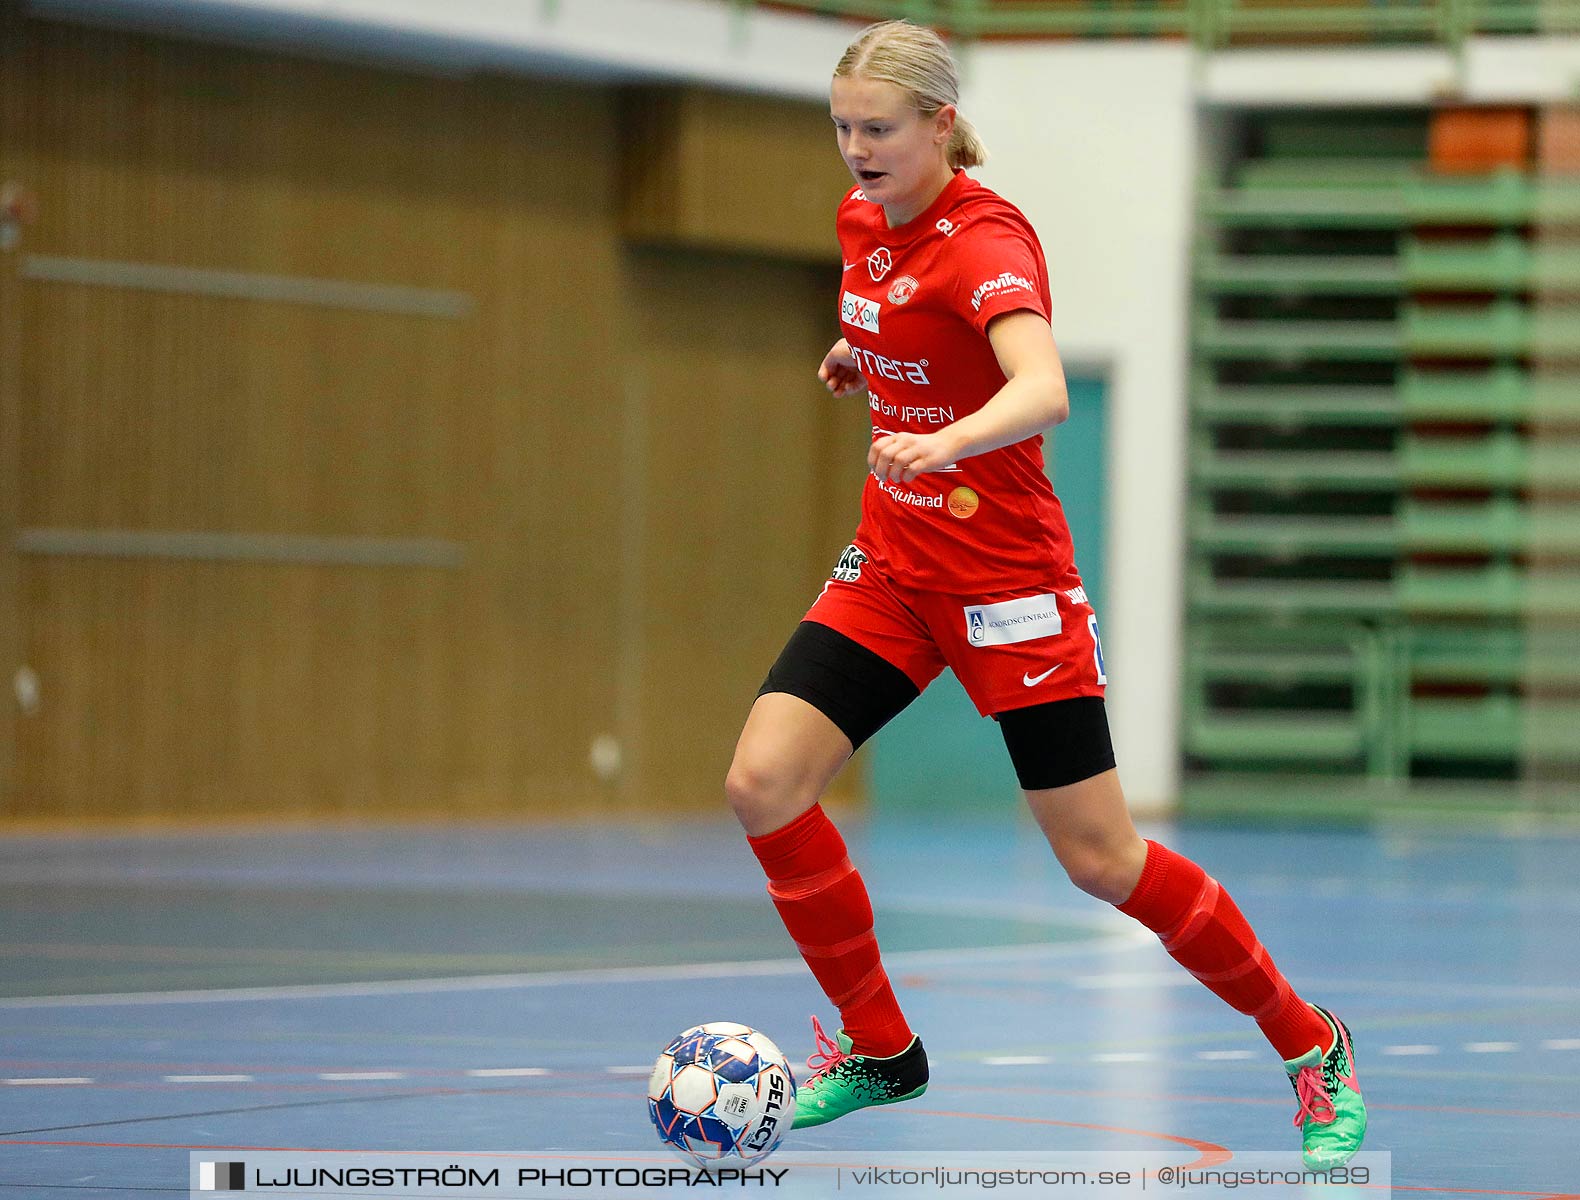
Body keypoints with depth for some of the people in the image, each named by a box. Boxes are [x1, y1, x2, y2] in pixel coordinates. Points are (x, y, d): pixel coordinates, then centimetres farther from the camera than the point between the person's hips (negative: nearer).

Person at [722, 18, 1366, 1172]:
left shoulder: (986, 238, -19)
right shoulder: (865, 220, 4)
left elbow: (1042, 391, -40)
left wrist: (944, 442, -56)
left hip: (1006, 578, -7)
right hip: (892, 565, 7)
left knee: (1101, 860, -4)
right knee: (763, 784, -10)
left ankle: (1311, 1046, 15)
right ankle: (879, 1049, 7)